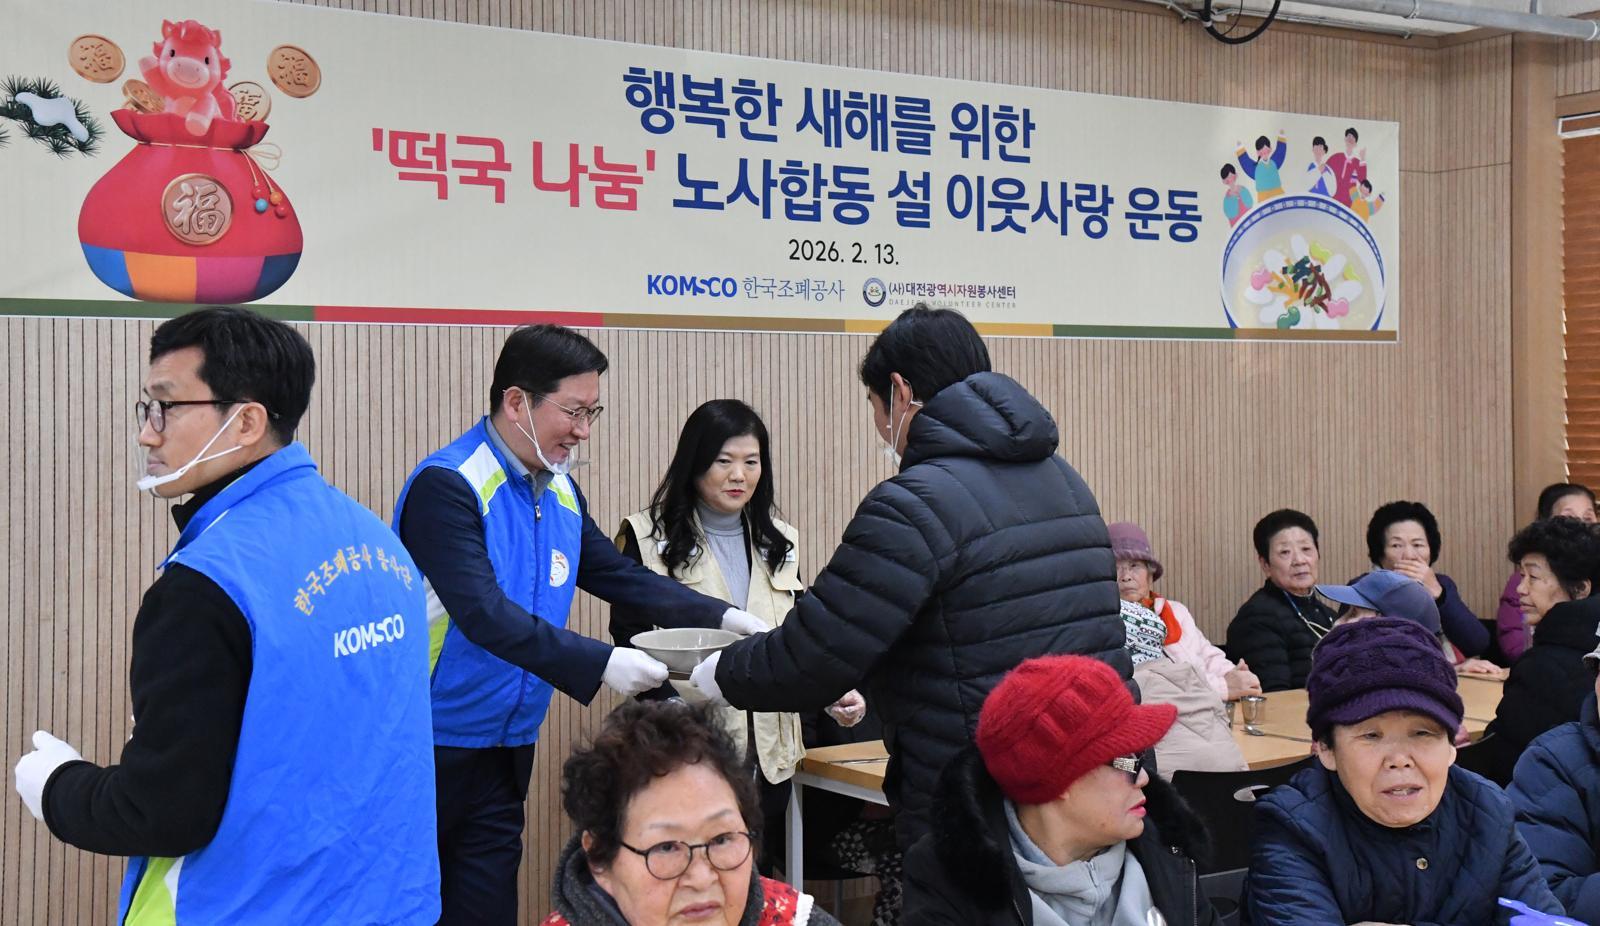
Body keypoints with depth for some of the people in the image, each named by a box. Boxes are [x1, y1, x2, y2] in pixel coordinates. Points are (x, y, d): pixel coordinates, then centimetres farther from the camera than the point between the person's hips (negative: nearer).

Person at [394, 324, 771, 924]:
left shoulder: (562, 491, 7)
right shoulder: (447, 485, -18)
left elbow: (620, 576, 13)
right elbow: (485, 614, -27)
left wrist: (721, 617, 0)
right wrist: (601, 664, -31)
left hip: (508, 745, 7)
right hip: (431, 744, -7)